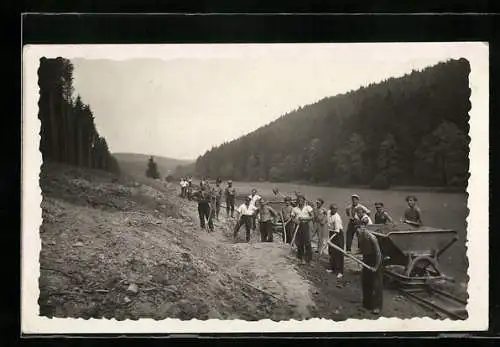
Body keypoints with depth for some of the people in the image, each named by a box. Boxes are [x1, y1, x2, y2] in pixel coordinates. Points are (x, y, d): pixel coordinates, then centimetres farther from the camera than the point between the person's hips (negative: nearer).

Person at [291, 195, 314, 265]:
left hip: (305, 225, -2)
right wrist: (296, 220, -11)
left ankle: (309, 259, -2)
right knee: (299, 243, 4)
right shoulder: (295, 209, 10)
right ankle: (300, 259, 14)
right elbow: (293, 218, 12)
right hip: (298, 226, 2)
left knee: (307, 243, -7)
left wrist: (303, 218, -13)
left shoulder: (308, 208, 3)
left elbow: (312, 217, -2)